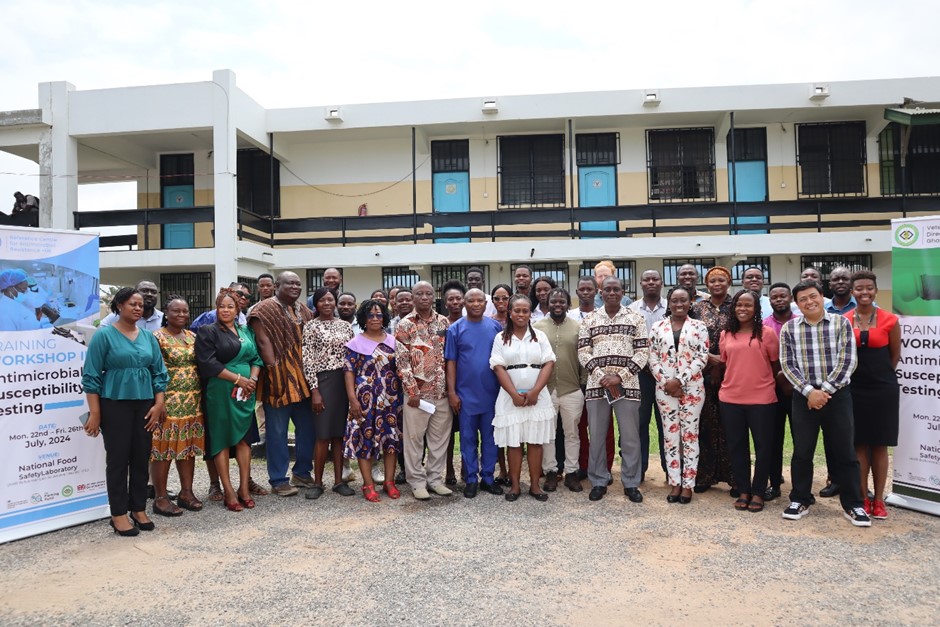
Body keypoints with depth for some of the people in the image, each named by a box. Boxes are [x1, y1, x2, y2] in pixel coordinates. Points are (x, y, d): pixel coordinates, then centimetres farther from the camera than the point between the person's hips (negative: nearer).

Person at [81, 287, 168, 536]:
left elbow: (160, 373, 10)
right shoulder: (104, 335, -3)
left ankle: (139, 509, 19)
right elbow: (91, 376, -5)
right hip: (115, 405, -4)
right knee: (118, 459, 1)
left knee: (142, 458, 7)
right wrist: (94, 413, -10)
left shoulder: (148, 336, 10)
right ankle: (118, 514, 11)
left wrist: (158, 405, 0)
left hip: (145, 405, 4)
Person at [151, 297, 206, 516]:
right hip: (168, 401, -6)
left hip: (192, 401, 6)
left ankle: (186, 492, 19)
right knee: (163, 448, -1)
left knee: (189, 446, 10)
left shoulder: (193, 337, 13)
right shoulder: (157, 337, -6)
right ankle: (160, 498, 8)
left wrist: (200, 396, 12)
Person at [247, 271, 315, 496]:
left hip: (302, 378, 7)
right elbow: (263, 341, -14)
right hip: (279, 379, -7)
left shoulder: (303, 310, 15)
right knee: (277, 431, 2)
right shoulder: (266, 309, -6)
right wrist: (274, 370, -21)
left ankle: (302, 472, 28)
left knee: (307, 427, 12)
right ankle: (278, 480, 12)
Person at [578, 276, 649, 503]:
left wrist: (620, 376, -11)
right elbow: (583, 352, 2)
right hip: (596, 385, 1)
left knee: (630, 437, 4)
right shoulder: (589, 321, 7)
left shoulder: (636, 319, 4)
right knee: (596, 436, 7)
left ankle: (631, 483, 18)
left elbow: (642, 352, -1)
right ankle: (598, 482, 20)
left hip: (627, 385, -1)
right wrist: (602, 377, -10)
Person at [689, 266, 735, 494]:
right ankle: (705, 475, 13)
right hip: (705, 373, 1)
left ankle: (735, 477, 11)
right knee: (706, 424, 4)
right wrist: (710, 357, -9)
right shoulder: (697, 308, 7)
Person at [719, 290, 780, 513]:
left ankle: (758, 493, 20)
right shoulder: (726, 335, 7)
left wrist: (763, 383, 6)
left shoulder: (767, 333, -2)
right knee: (736, 446, 10)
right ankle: (744, 491, 23)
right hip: (730, 399, 3)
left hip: (762, 399, -3)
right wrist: (731, 384, 10)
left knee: (762, 446, 6)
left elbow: (776, 365, 4)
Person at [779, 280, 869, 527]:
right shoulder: (789, 329, 2)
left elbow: (848, 361, -6)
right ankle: (800, 500, 20)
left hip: (838, 395, -1)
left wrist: (825, 390, -13)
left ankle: (853, 504, 18)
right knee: (802, 451, 7)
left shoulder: (841, 323, 0)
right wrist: (809, 391, -12)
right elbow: (787, 365, -1)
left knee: (844, 451, 5)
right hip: (803, 397, 1)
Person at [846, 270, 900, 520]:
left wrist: (879, 375, 11)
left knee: (880, 445, 6)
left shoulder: (889, 320, -3)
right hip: (854, 389, 1)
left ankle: (878, 500, 16)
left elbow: (895, 355, 8)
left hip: (883, 389, -1)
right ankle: (863, 498, 16)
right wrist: (861, 374, 4)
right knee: (859, 444, 6)